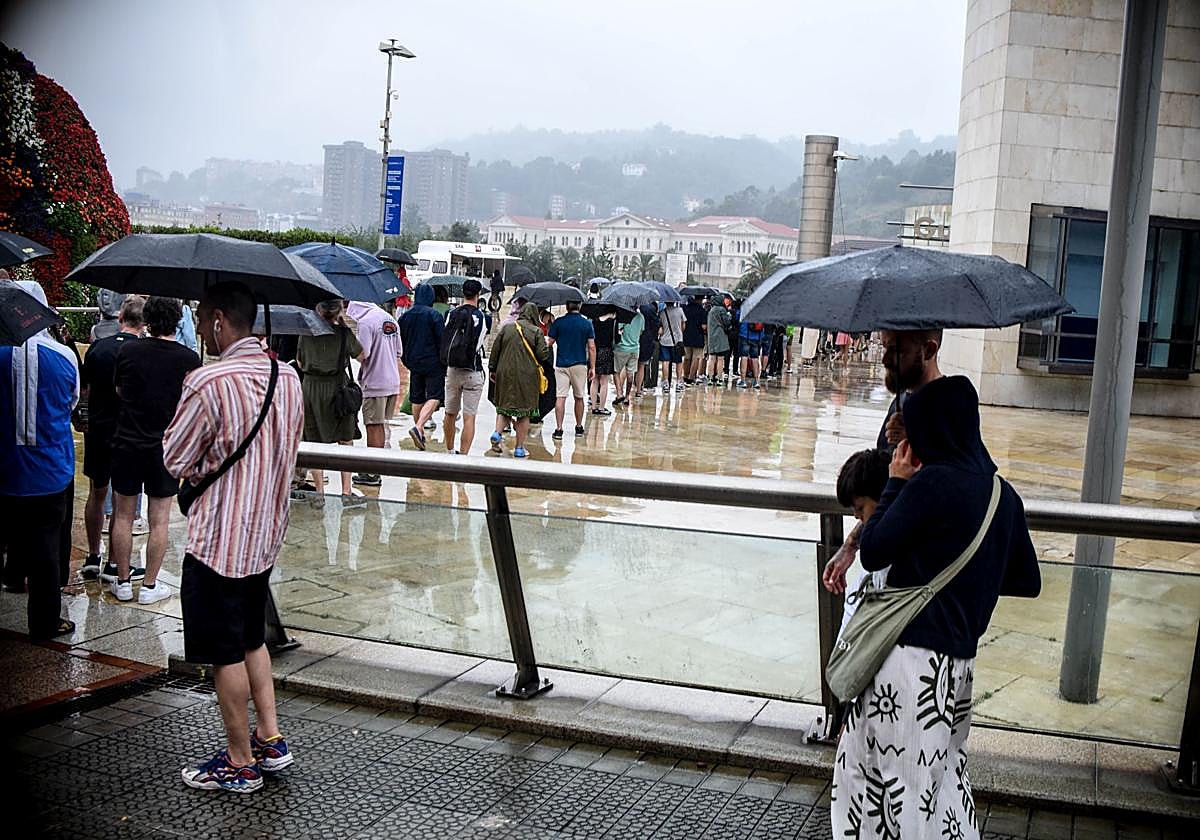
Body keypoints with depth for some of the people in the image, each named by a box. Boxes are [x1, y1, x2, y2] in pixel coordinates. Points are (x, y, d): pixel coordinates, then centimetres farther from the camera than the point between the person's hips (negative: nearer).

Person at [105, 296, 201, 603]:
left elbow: (117, 390, 9)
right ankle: (149, 586, 12)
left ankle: (123, 581, 20)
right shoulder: (189, 359, -9)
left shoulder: (128, 350, -6)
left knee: (123, 516, 13)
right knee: (159, 520, 7)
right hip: (165, 447, -1)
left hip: (127, 443, 1)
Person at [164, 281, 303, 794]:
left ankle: (240, 763, 17)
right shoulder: (288, 377, 3)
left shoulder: (208, 382, -20)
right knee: (252, 639, 22)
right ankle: (270, 741, 26)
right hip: (266, 534, 8)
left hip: (219, 540, -7)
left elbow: (173, 460, -12)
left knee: (226, 654, 6)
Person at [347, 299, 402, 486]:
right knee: (380, 426, 16)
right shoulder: (391, 320, 13)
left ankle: (372, 474, 3)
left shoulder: (365, 322, -13)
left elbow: (362, 355, -18)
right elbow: (398, 354, 16)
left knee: (374, 427, -2)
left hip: (374, 383, -8)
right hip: (393, 382, 8)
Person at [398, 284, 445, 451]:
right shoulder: (434, 315, -10)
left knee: (417, 399, 13)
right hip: (433, 364, -5)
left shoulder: (405, 316, 7)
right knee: (434, 396, -5)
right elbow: (442, 341, -10)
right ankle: (418, 428, -24)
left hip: (414, 363, 6)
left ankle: (420, 435, 20)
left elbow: (401, 341, 14)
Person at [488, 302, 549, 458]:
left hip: (505, 374, 3)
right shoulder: (536, 331, -5)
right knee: (524, 412, 5)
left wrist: (492, 369, 14)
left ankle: (497, 433, -5)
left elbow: (495, 349, 5)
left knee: (504, 405, 18)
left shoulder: (507, 328, 3)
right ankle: (519, 448, 6)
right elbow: (543, 354, -10)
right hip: (527, 376, -2)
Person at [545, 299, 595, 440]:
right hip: (580, 365, 1)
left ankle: (559, 429, -9)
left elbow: (549, 343, 0)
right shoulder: (587, 324, 0)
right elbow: (591, 347, -1)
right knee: (579, 397, 14)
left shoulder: (558, 323, -2)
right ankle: (579, 427, 23)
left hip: (561, 365, -1)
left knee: (561, 397, -3)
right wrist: (592, 367, 4)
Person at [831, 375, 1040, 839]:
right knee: (945, 773, 20)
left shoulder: (934, 480, -16)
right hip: (959, 660, 7)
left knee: (907, 782, 6)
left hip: (911, 658, -7)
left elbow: (871, 553, -11)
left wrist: (895, 482, -1)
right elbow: (1028, 582, 15)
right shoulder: (1004, 494, 8)